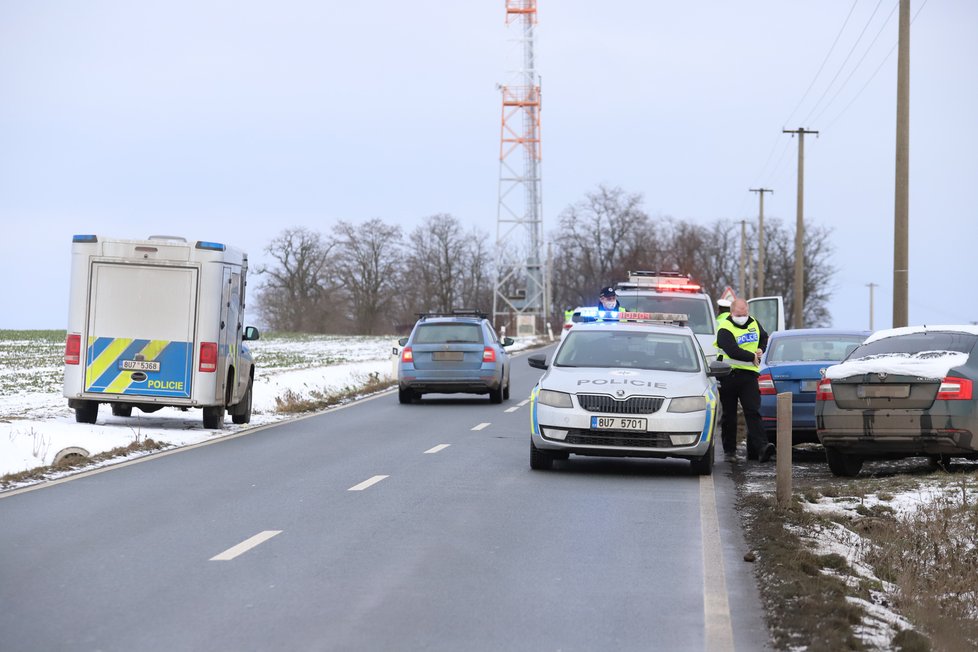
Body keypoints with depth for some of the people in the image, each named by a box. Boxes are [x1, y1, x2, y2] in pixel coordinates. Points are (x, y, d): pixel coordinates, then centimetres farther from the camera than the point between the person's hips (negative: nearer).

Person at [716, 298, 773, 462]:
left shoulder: (754, 323, 10)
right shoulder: (725, 329, -11)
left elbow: (764, 337, 30)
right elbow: (732, 351, -24)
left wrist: (761, 350, 9)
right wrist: (752, 356, -14)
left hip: (748, 374, 3)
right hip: (729, 374, -3)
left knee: (753, 412, -9)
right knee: (729, 414, 7)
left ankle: (761, 447, -18)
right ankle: (729, 448, 18)